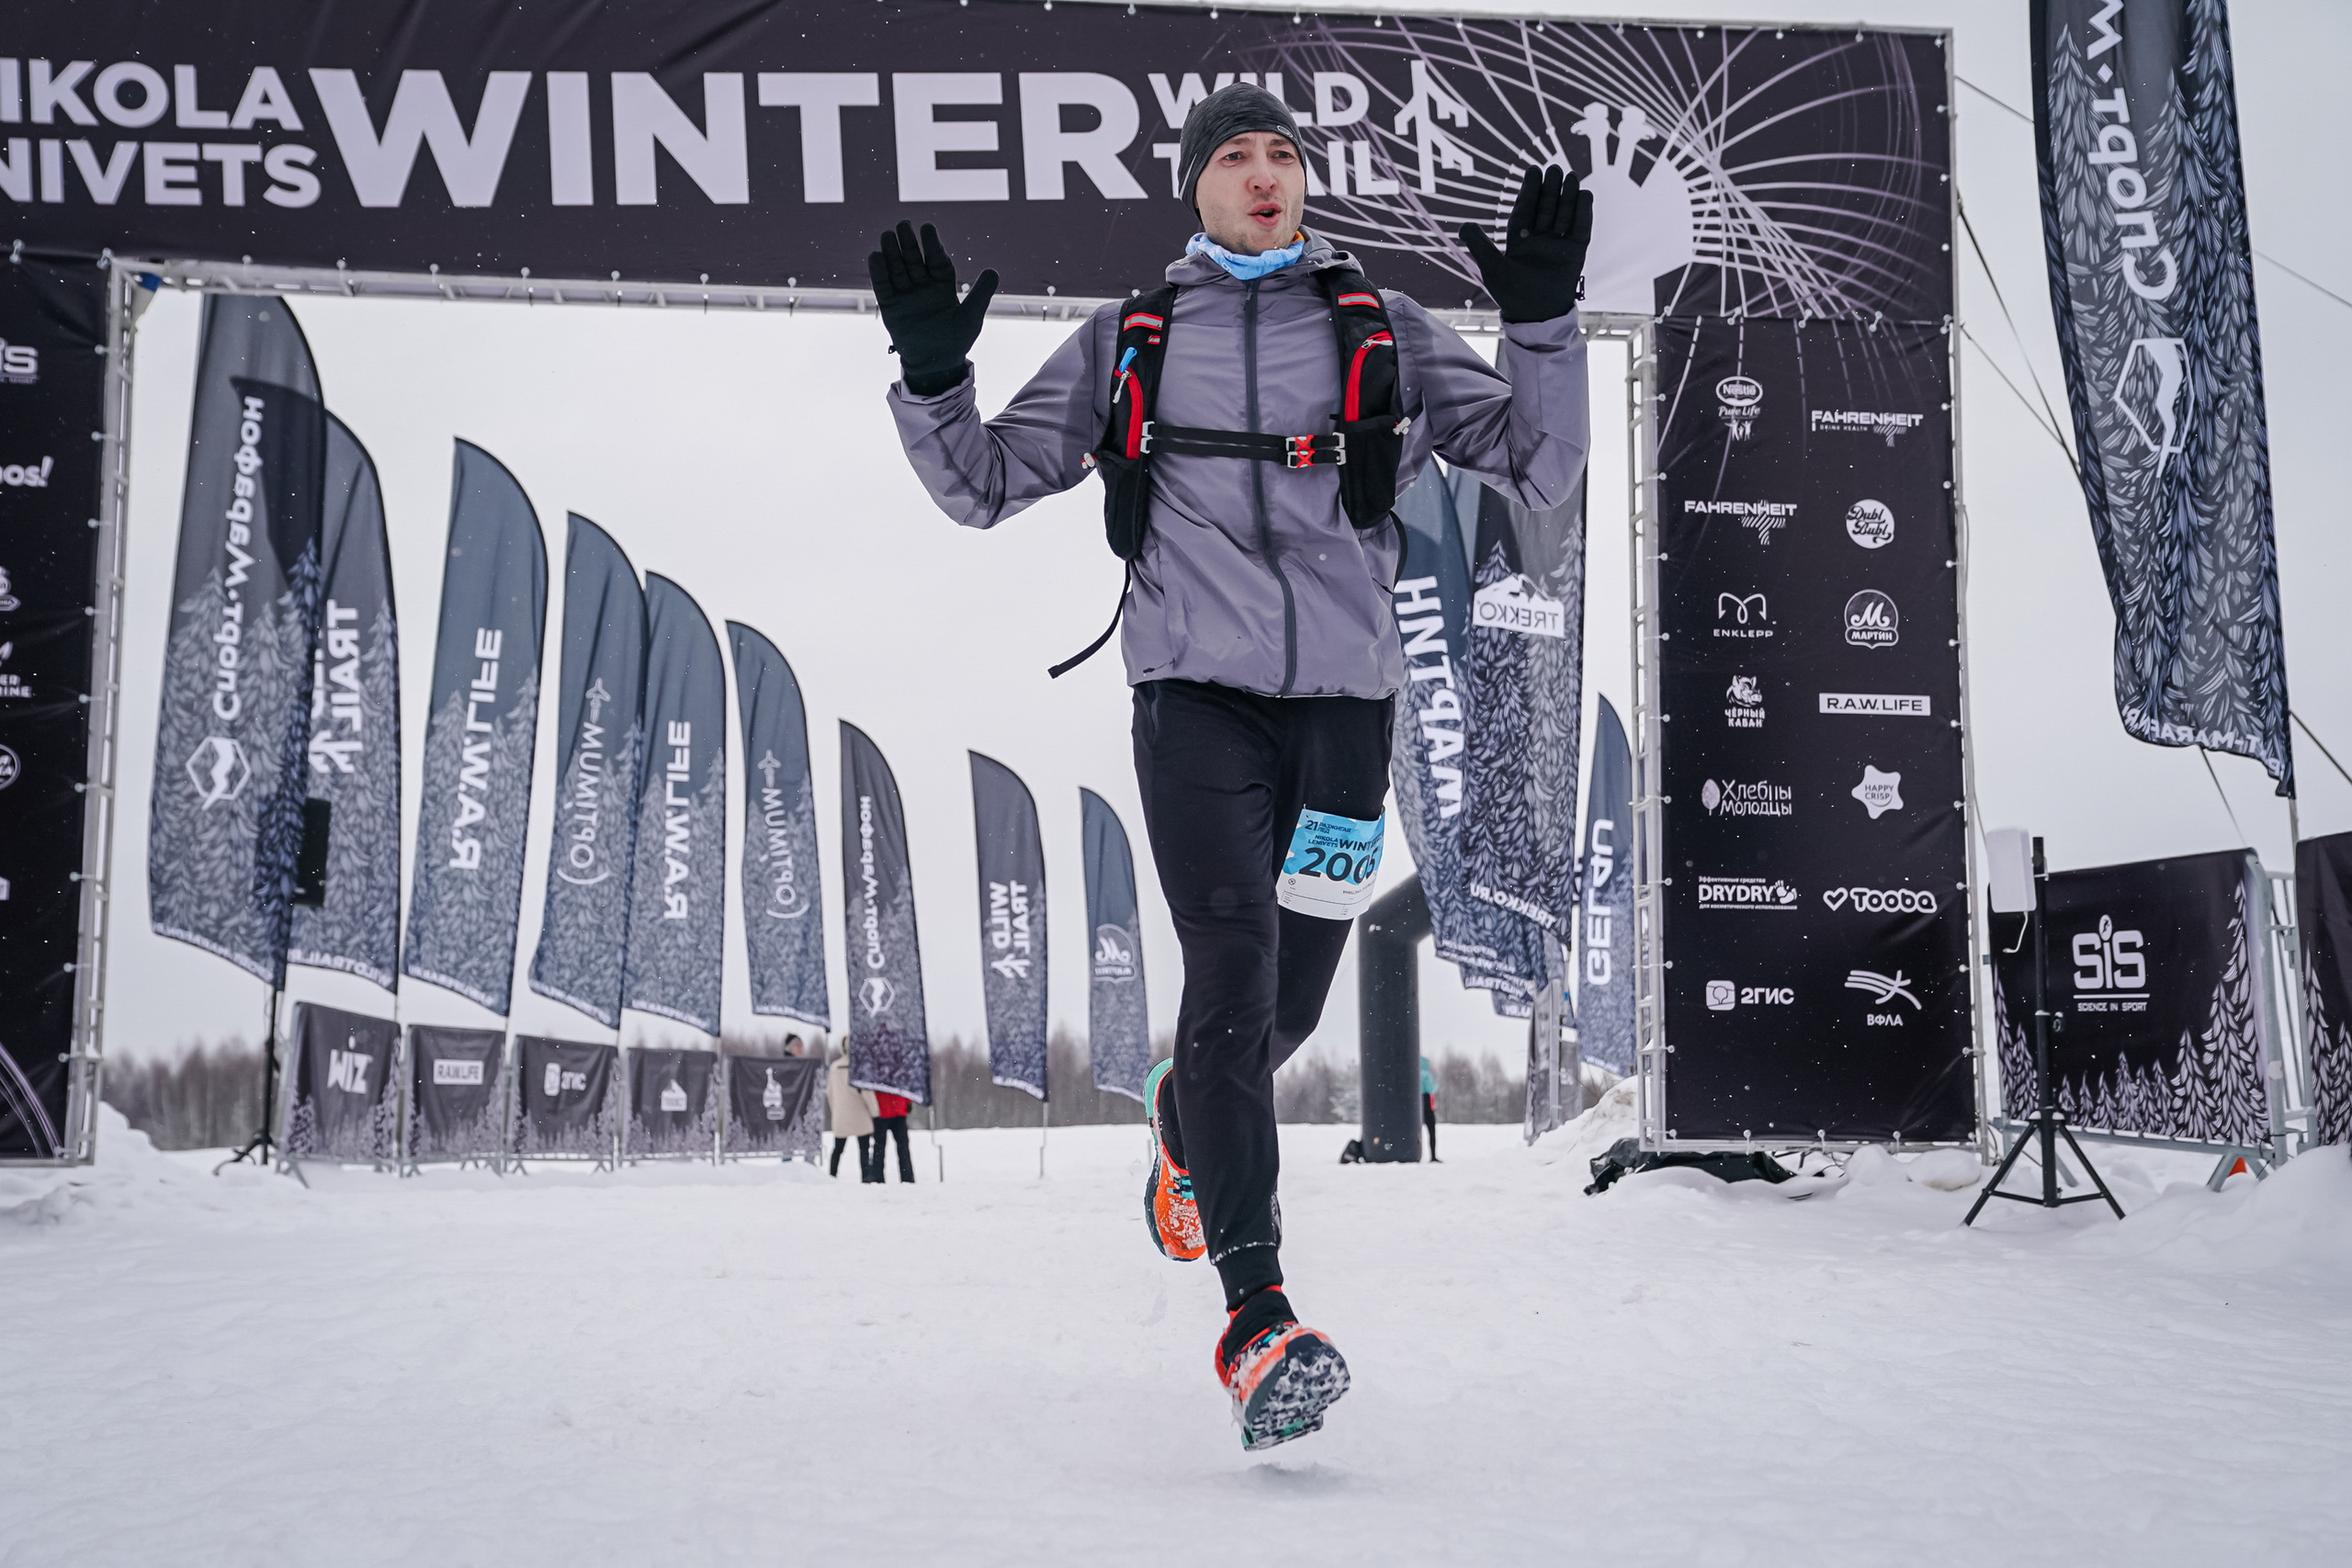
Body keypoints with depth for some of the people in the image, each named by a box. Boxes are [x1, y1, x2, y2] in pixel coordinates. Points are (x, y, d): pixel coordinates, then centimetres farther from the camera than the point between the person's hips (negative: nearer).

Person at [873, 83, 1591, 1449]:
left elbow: (1542, 471, 8)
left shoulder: (1386, 333, 13)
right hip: (1197, 687, -2)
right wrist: (932, 372, -2)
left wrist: (1546, 326, -7)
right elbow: (985, 485, 15)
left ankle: (1187, 1125, 44)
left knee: (1290, 997, 8)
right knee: (1232, 974, -17)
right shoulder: (1128, 343, 14)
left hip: (1344, 695, 2)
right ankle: (1260, 1319, -18)